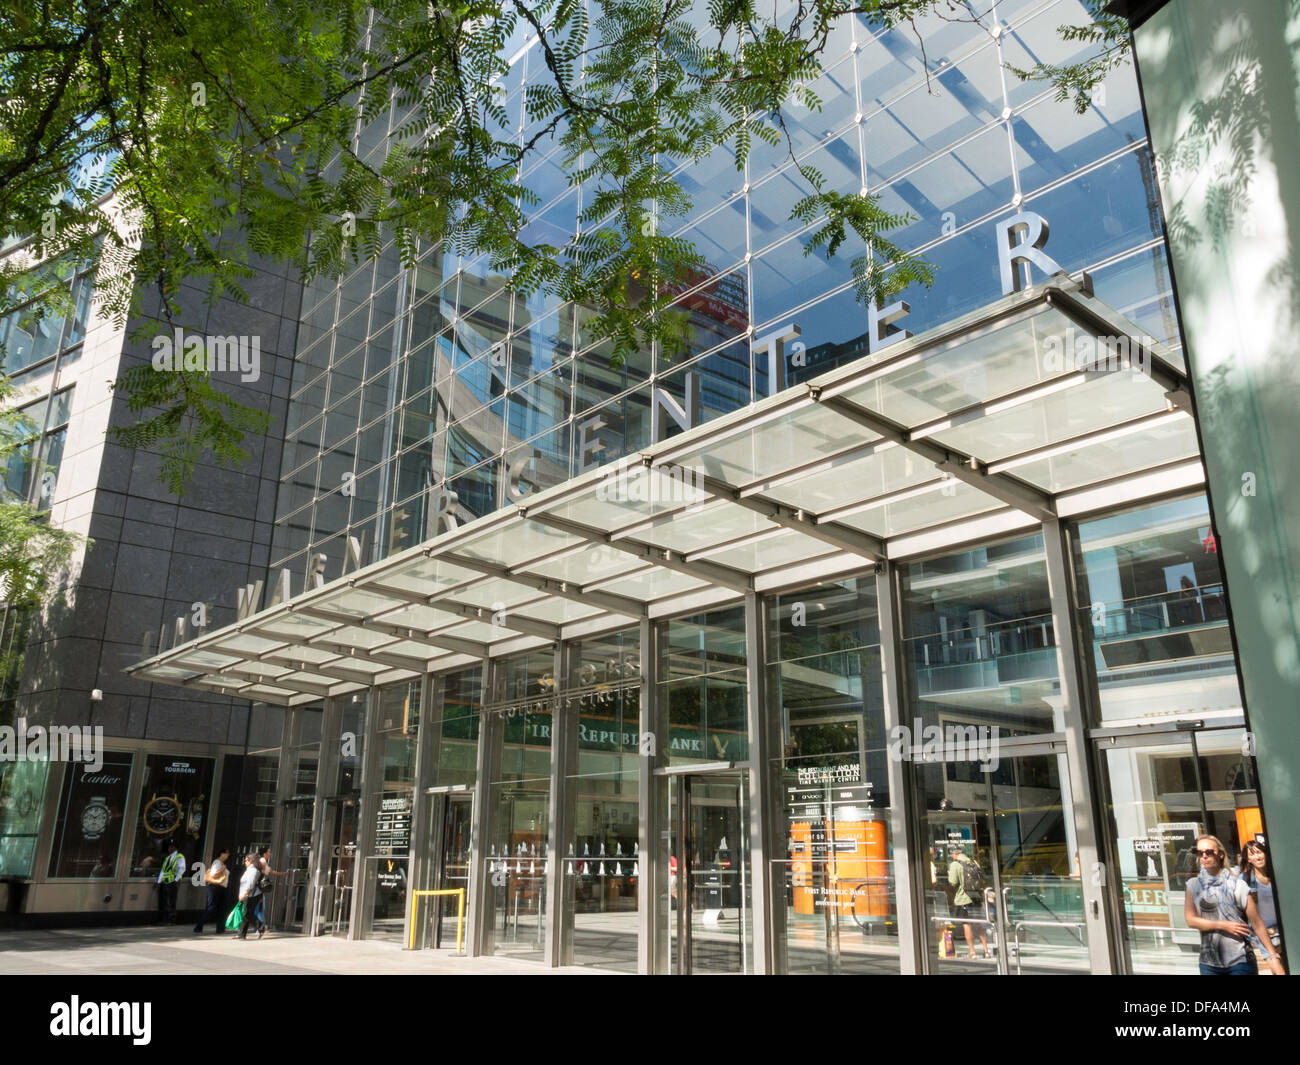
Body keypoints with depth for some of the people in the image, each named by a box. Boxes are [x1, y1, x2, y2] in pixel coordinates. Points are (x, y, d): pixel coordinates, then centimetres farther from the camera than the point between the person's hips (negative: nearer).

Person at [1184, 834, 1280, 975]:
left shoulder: (1237, 884, -4)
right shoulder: (1193, 885, 3)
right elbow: (1190, 920, -3)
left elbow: (1257, 924, -4)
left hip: (1240, 961, -2)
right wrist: (1223, 925, -10)